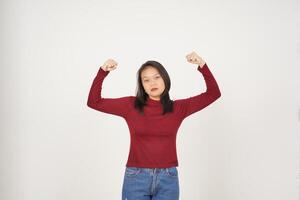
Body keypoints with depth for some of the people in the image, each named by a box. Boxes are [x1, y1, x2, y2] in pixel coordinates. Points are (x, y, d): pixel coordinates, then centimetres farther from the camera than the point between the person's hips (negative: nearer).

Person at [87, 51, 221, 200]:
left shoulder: (178, 108, 4)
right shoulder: (131, 105, 2)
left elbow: (213, 93, 1)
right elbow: (94, 102, 0)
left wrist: (202, 65, -11)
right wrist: (103, 71, -10)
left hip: (168, 179, 1)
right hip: (136, 178, -1)